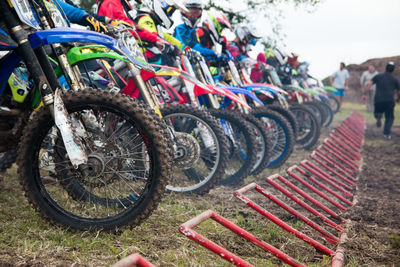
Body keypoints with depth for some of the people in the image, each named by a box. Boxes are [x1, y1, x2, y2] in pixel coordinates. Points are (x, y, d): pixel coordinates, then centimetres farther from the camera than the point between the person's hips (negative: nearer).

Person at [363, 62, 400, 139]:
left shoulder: (378, 76, 9)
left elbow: (369, 84, -3)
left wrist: (364, 94, -3)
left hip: (378, 100, 1)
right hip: (389, 101, -1)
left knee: (377, 112, 26)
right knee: (389, 118, 12)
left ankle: (378, 116, -10)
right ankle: (386, 133, -5)